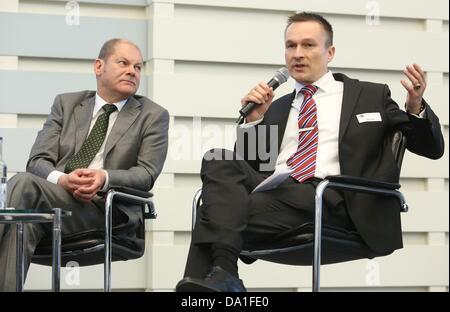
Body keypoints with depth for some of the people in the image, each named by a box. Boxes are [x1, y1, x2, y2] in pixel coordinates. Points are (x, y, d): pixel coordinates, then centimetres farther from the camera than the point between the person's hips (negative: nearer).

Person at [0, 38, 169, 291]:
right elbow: (38, 161, 12)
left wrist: (105, 178, -18)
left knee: (23, 184, -32)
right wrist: (61, 179, -13)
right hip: (56, 192, 3)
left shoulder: (153, 116, 16)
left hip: (107, 209, -3)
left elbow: (147, 173, 3)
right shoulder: (66, 104, 22)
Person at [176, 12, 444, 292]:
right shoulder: (278, 108, 28)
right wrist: (254, 120, 9)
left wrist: (416, 107, -7)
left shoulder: (371, 97, 19)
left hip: (330, 200, -4)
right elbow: (249, 165, 24)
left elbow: (433, 149, 14)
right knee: (219, 160, -27)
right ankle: (222, 273, -39)